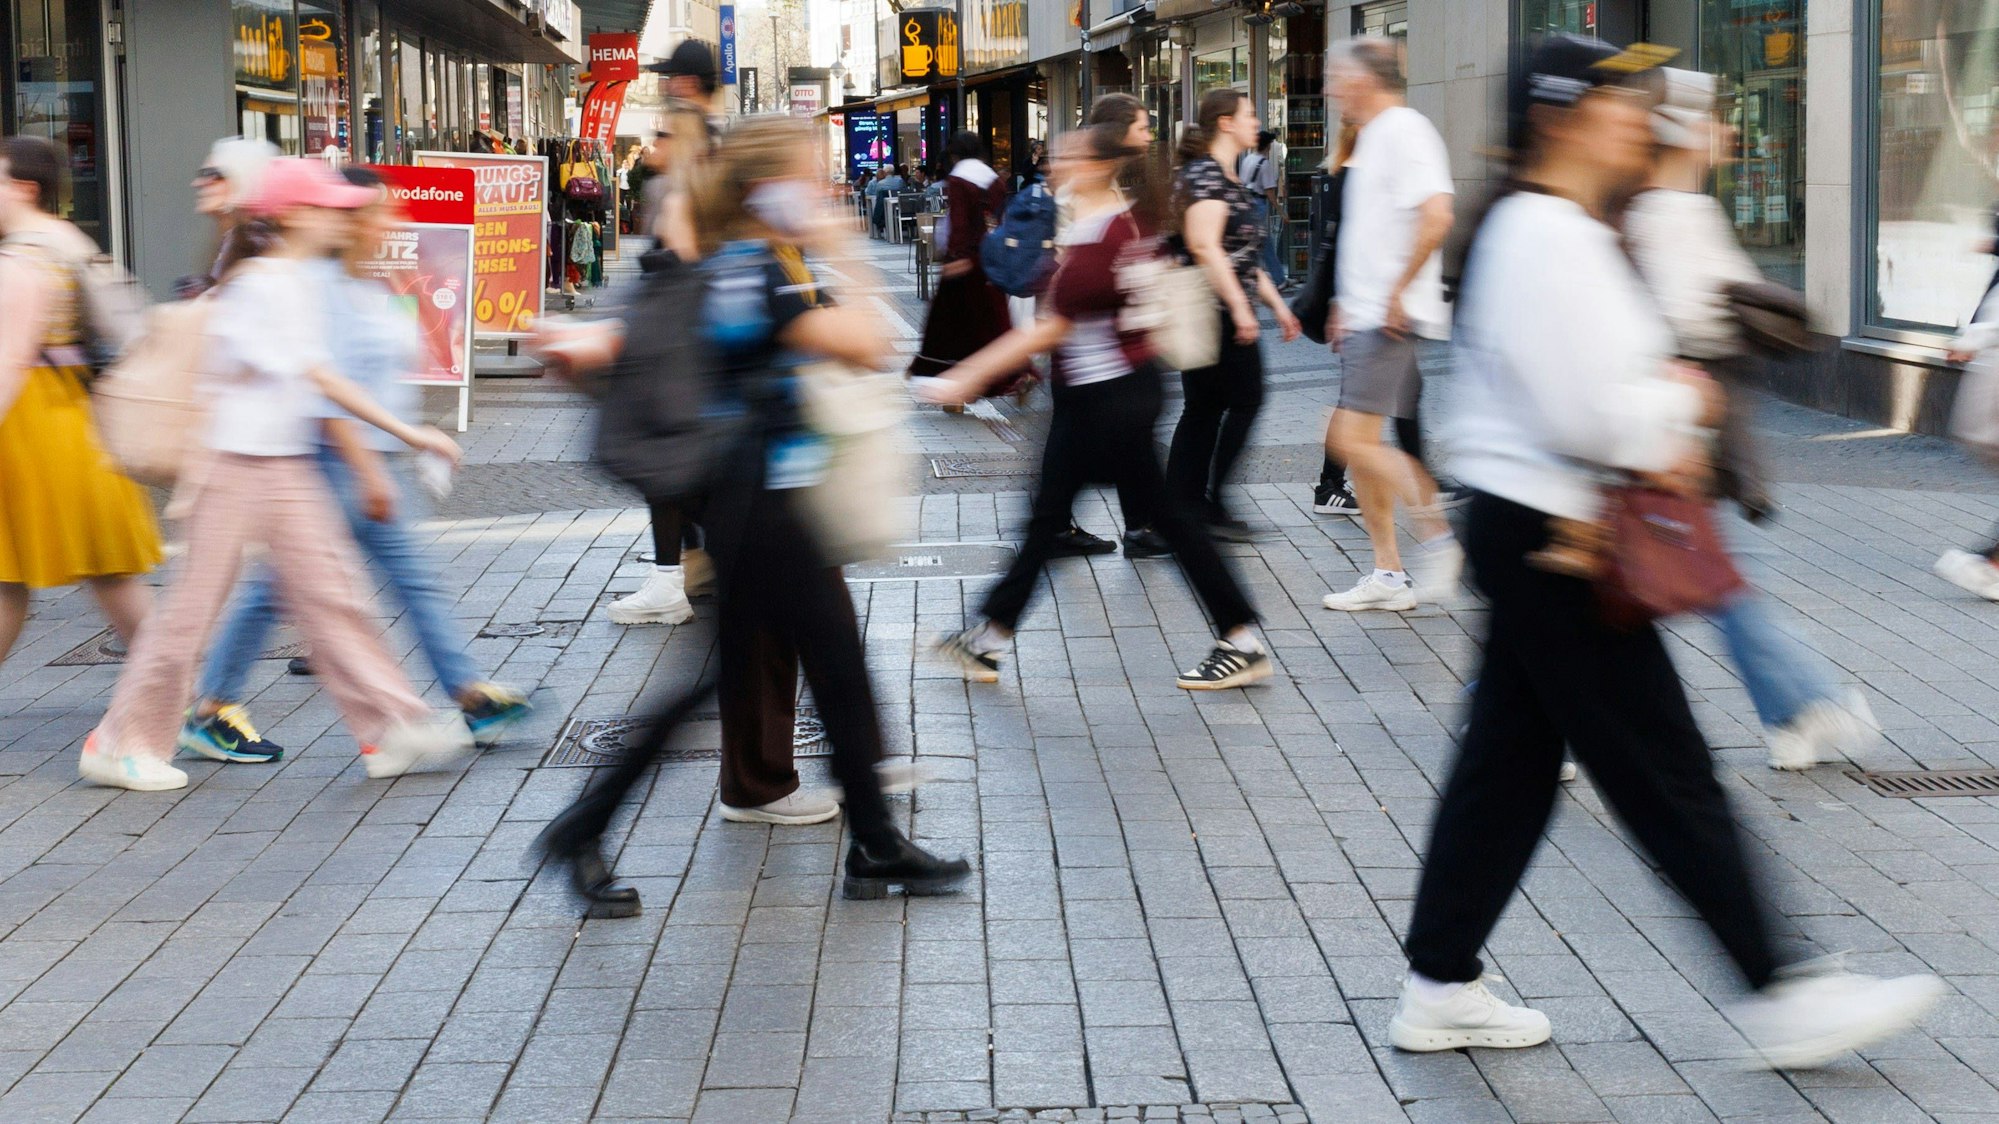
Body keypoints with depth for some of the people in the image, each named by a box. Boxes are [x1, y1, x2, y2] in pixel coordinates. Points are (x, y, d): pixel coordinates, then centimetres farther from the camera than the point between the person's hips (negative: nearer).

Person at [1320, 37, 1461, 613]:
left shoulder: (1404, 131, -13)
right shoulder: (1372, 137, 18)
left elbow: (1435, 217, -27)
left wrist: (1398, 293, -22)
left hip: (1390, 318, -10)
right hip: (1365, 316, 10)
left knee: (1352, 438, -15)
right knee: (1357, 443, 9)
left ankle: (1440, 536, -6)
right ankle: (1387, 573, 13)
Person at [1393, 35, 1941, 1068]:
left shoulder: (1555, 232, 15)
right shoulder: (1549, 237, -19)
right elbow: (1584, 417, -25)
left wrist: (1662, 396, 2)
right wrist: (1678, 403, -7)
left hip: (1527, 530, 11)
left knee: (1507, 766, 14)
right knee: (1667, 776, -2)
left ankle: (1439, 989, 20)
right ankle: (1778, 998, 7)